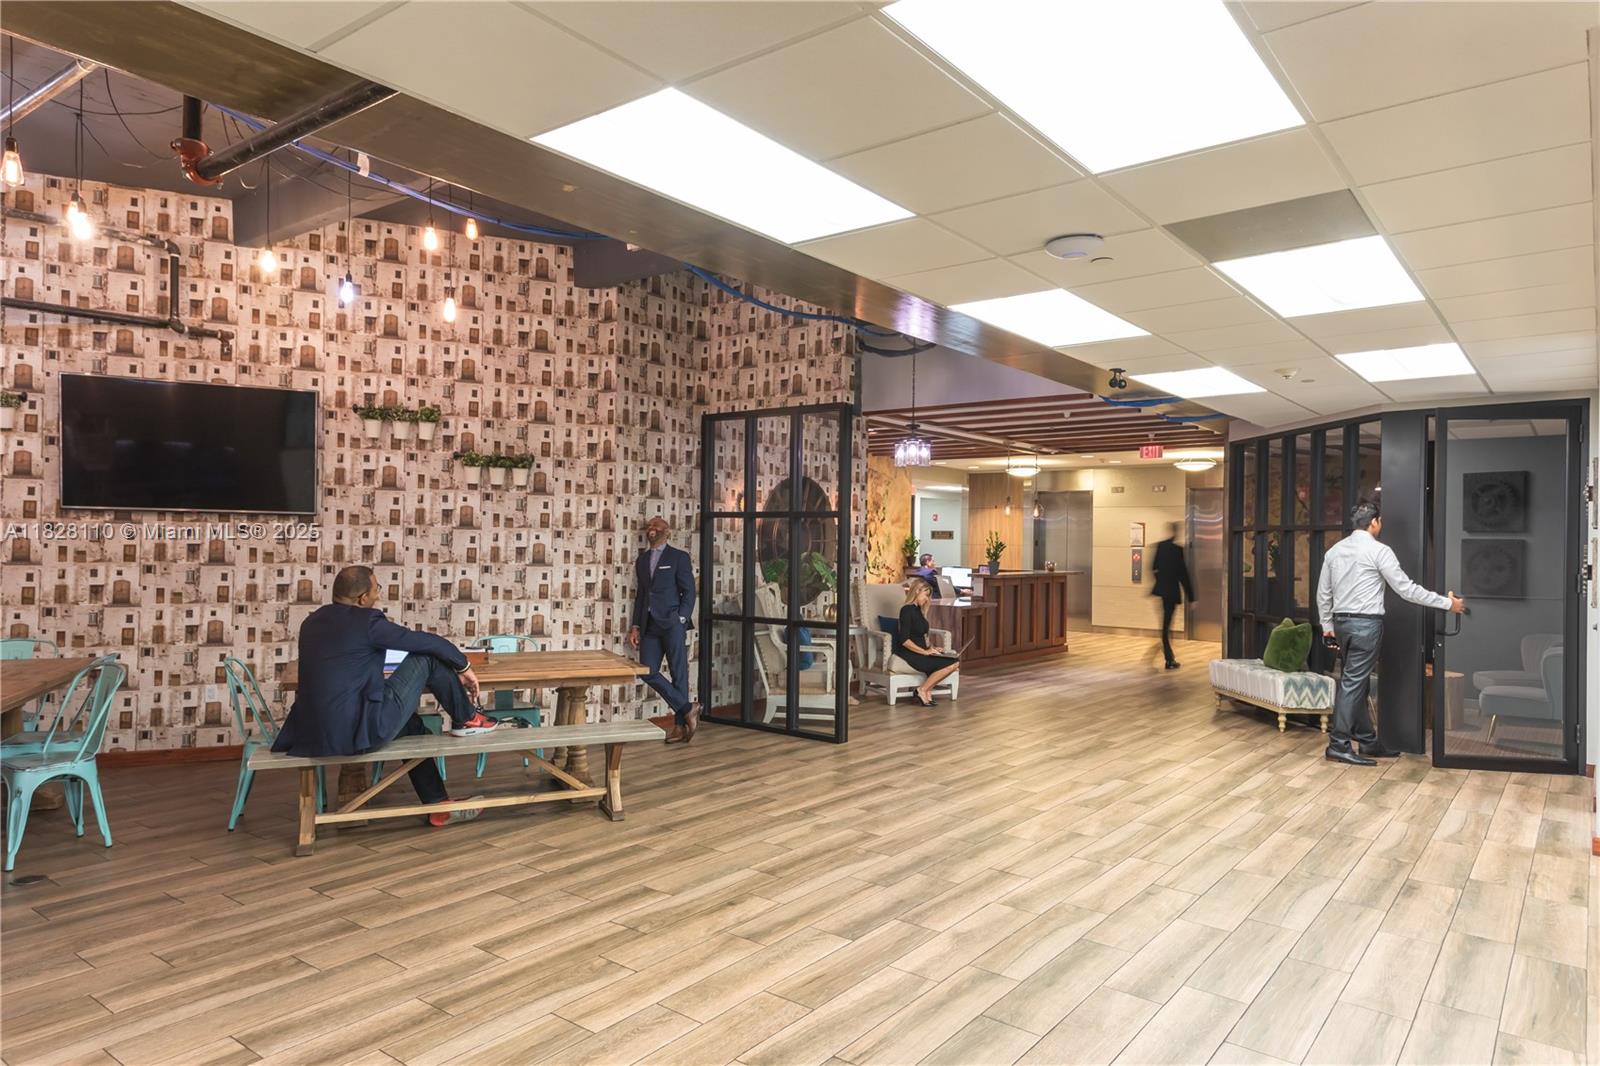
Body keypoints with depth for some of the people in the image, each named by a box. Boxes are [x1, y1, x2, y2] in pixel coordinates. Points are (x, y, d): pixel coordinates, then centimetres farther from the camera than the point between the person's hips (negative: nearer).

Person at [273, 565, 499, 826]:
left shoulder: (312, 622, 12)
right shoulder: (367, 620, -11)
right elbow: (429, 642, -3)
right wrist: (463, 667, 14)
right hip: (360, 732, -8)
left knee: (411, 725, 31)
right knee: (427, 656, 1)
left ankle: (439, 806, 33)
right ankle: (466, 720, 19)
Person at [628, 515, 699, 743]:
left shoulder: (679, 557, 1)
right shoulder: (642, 559, 17)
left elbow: (689, 592, -4)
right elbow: (640, 594, 18)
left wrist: (681, 620, -14)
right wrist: (635, 626, 11)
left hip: (672, 623, -6)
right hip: (650, 625, 6)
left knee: (679, 673, -3)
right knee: (648, 672, -3)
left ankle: (681, 726, 8)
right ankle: (687, 709, 8)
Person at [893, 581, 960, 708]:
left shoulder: (917, 610, 16)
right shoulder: (907, 610, -12)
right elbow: (904, 640, -19)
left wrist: (930, 649, 6)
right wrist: (925, 652, -17)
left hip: (919, 653, 9)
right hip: (910, 655, -9)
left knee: (955, 662, -7)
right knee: (952, 664, -17)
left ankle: (926, 690, -8)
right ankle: (922, 690, -9)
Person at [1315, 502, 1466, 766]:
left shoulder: (1334, 551, 10)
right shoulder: (1379, 551, -9)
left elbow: (1323, 593, 14)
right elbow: (1407, 589, -8)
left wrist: (1327, 626, 21)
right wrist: (1447, 603, 0)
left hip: (1341, 622, 7)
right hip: (1366, 624, -7)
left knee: (1355, 683, 13)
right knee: (1353, 684, -4)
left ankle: (1368, 742, 21)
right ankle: (1338, 745, -2)